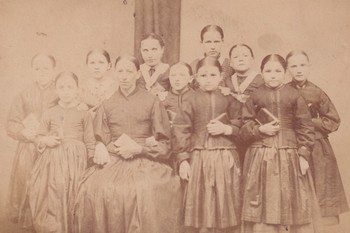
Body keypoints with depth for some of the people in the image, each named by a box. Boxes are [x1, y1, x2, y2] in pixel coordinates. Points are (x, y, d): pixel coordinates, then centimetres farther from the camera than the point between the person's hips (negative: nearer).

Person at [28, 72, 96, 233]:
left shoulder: (83, 113, 5)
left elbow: (90, 141, 5)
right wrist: (46, 140, -5)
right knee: (51, 199, -3)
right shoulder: (49, 113, 12)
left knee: (71, 198, -6)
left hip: (75, 159, -2)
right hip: (52, 159, 2)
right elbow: (39, 137, 18)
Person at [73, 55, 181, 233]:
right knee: (94, 189, -24)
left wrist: (139, 148, -8)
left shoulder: (152, 102, 8)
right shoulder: (107, 105, 15)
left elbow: (164, 144, 6)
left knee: (149, 191, -30)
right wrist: (119, 148, -7)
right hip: (114, 162, 2)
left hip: (145, 161, -2)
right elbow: (101, 144, 14)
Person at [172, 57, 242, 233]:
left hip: (226, 159, 1)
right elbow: (181, 131, -2)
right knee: (201, 208, 4)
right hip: (199, 158, -1)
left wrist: (226, 129, -12)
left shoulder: (230, 100, 5)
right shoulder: (191, 101, 2)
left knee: (225, 208, 7)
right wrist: (183, 160, -7)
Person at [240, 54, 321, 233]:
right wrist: (260, 129, -13)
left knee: (291, 204, 6)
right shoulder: (255, 97, 3)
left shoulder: (294, 96, 2)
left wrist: (304, 154, -6)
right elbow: (245, 127, 5)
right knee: (262, 207, 4)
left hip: (290, 157, 0)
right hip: (260, 157, 0)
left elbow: (305, 128, 1)